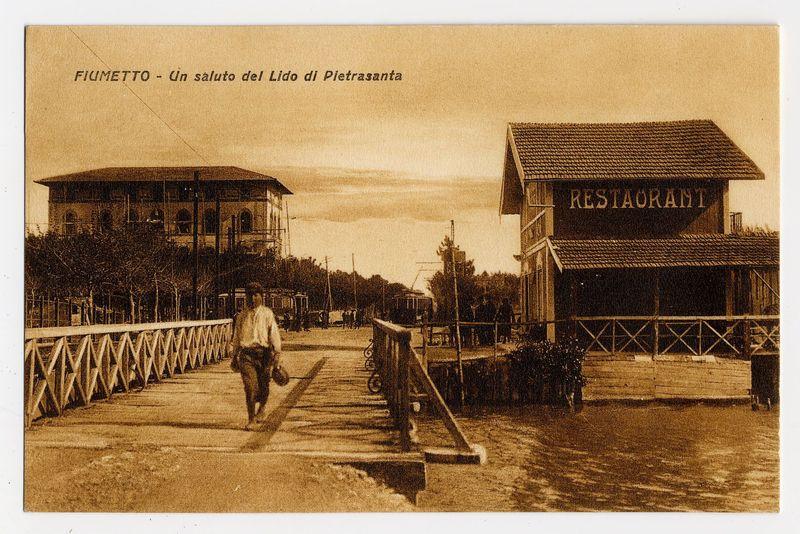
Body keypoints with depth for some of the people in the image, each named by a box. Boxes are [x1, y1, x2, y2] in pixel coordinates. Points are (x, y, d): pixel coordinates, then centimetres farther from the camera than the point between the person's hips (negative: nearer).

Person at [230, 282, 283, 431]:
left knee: (263, 385, 4)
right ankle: (251, 420, -1)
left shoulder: (267, 313, 4)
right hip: (246, 353, 1)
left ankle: (262, 407, 36)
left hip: (264, 353, -1)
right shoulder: (241, 316, 12)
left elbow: (274, 333, -2)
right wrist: (235, 357, 21)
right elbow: (236, 337, 20)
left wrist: (277, 352, -12)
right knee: (250, 386, -9)